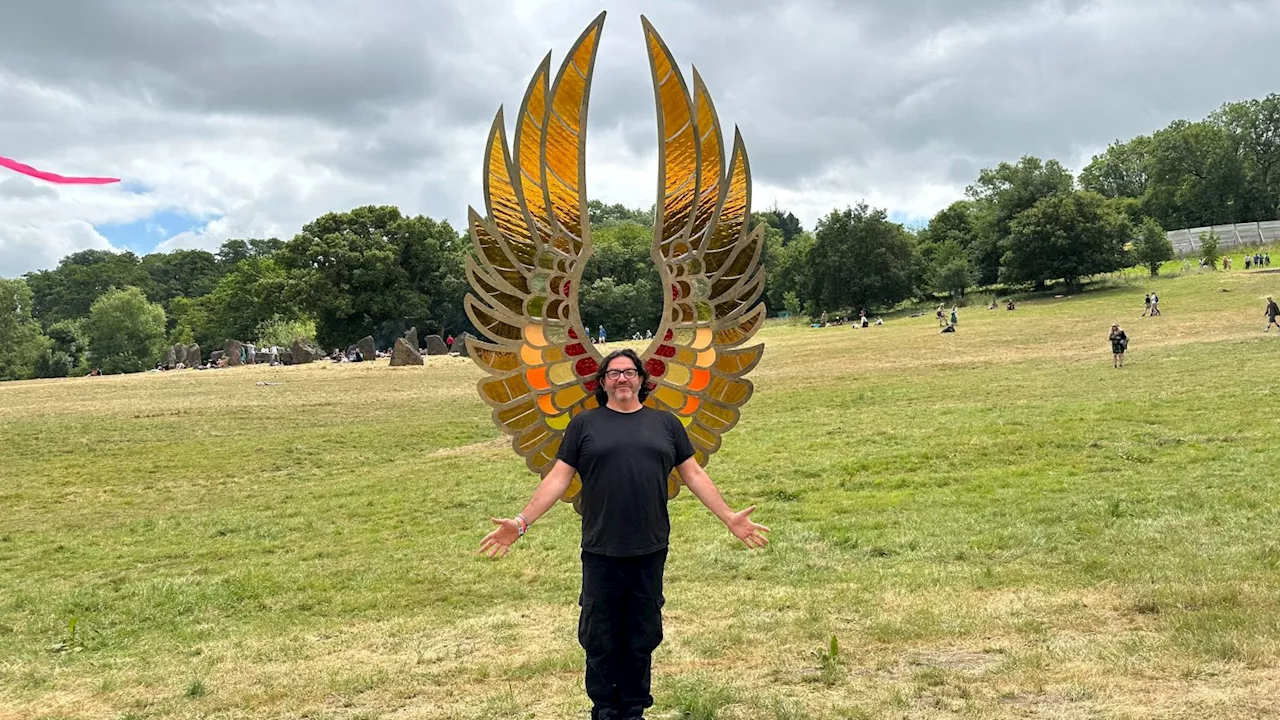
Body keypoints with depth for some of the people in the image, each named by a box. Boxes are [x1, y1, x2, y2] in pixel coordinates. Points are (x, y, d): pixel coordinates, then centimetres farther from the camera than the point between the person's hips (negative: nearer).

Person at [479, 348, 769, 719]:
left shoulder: (665, 423, 10)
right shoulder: (584, 424, 5)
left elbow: (694, 473, 11)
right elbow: (558, 478, 3)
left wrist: (729, 517, 5)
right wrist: (521, 522, -5)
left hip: (650, 553, 2)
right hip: (600, 553, -1)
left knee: (642, 638, 11)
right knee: (600, 639, 7)